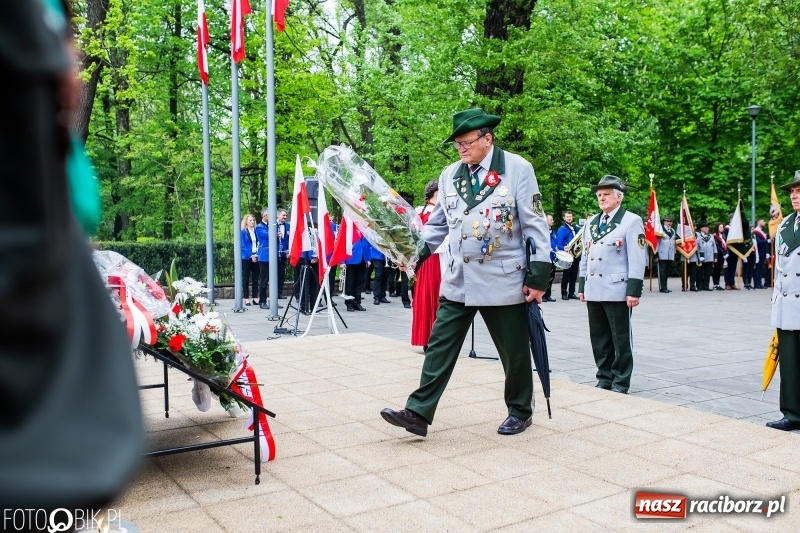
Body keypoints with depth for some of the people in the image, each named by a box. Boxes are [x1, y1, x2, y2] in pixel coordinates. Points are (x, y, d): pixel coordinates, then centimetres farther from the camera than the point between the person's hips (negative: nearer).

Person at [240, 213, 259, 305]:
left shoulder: (256, 231, 9)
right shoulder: (243, 232, -2)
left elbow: (258, 244, 11)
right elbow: (243, 246, -7)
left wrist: (257, 255, -3)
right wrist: (251, 256, -14)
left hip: (256, 258, 4)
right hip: (246, 258, -4)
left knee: (255, 278, 5)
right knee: (246, 279, 3)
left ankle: (255, 298, 9)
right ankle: (246, 298, 6)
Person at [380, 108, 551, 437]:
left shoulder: (518, 169, -6)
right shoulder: (449, 174, 7)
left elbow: (535, 224, -7)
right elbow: (438, 224, 13)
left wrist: (539, 275, -10)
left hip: (504, 281, -4)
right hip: (458, 282, 4)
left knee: (514, 353, 10)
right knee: (439, 348, 1)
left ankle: (520, 412, 30)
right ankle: (418, 413, 6)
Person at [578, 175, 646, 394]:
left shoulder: (631, 221, -3)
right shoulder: (590, 223, 16)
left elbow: (637, 259, -9)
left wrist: (634, 290, -15)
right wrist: (582, 285, 14)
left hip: (618, 291, -6)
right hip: (593, 291, 6)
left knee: (621, 339, 3)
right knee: (599, 338, 12)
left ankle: (620, 383, 12)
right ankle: (604, 379, 23)